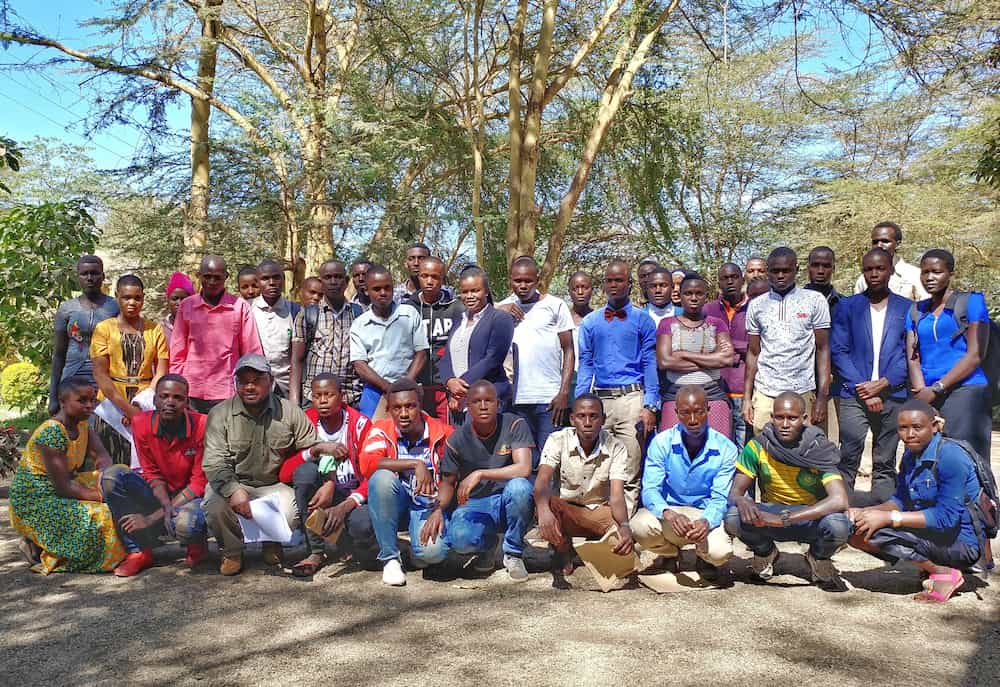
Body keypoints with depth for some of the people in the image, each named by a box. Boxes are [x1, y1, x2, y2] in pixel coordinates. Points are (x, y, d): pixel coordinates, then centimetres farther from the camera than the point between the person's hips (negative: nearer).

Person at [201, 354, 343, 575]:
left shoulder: (290, 412, 0)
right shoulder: (220, 414, -4)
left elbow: (311, 447, 2)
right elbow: (214, 462, -13)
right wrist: (234, 491, -30)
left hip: (275, 485, 0)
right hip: (232, 484, 0)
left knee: (292, 512, -28)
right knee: (215, 505, -31)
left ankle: (272, 545, 11)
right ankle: (232, 552, 2)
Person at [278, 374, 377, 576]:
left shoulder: (359, 423, -10)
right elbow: (284, 474, -10)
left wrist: (345, 506, -29)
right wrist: (316, 450, -27)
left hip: (353, 494, -3)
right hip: (319, 492, 3)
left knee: (361, 524, -35)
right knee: (305, 470, -29)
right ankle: (317, 552, -18)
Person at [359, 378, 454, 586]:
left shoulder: (442, 433, -8)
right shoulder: (382, 430, -7)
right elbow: (367, 464, -26)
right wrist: (415, 464, -30)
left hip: (429, 506, -1)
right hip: (394, 504, 2)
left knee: (433, 551, -32)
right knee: (382, 477, -32)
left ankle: (419, 552, 11)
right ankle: (390, 558, -16)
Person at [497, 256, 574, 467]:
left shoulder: (555, 306, 3)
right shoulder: (503, 307, 11)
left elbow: (568, 351, 2)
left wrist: (564, 393, -6)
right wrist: (498, 313, -11)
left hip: (549, 399, -2)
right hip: (516, 399, 2)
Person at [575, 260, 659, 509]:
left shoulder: (642, 320, 7)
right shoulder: (590, 322, 14)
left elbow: (650, 364, 2)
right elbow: (585, 366, 12)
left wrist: (650, 406, -7)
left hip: (631, 398, -2)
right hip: (599, 400, 2)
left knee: (630, 472, -2)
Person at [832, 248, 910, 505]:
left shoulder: (907, 309, 10)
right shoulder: (847, 307, 8)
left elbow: (910, 355, 5)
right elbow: (838, 351, 1)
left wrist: (883, 383, -9)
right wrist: (864, 391, -7)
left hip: (893, 395, 1)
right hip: (854, 395, -1)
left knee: (885, 466, 7)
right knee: (847, 461, -7)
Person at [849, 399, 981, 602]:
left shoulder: (950, 457, -20)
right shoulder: (911, 454, 6)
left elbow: (946, 517, -25)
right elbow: (900, 501, 9)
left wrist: (889, 517, -27)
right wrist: (866, 511, -10)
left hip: (962, 543, -9)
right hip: (931, 533, 9)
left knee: (871, 531, -25)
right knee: (855, 529, -1)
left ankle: (944, 573, -10)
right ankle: (932, 565, 3)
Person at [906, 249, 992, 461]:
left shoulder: (971, 302, 4)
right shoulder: (916, 312, 16)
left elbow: (975, 355, -4)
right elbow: (913, 358, 7)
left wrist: (937, 389, -9)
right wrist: (922, 392, -9)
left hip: (965, 393, -4)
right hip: (927, 398, 4)